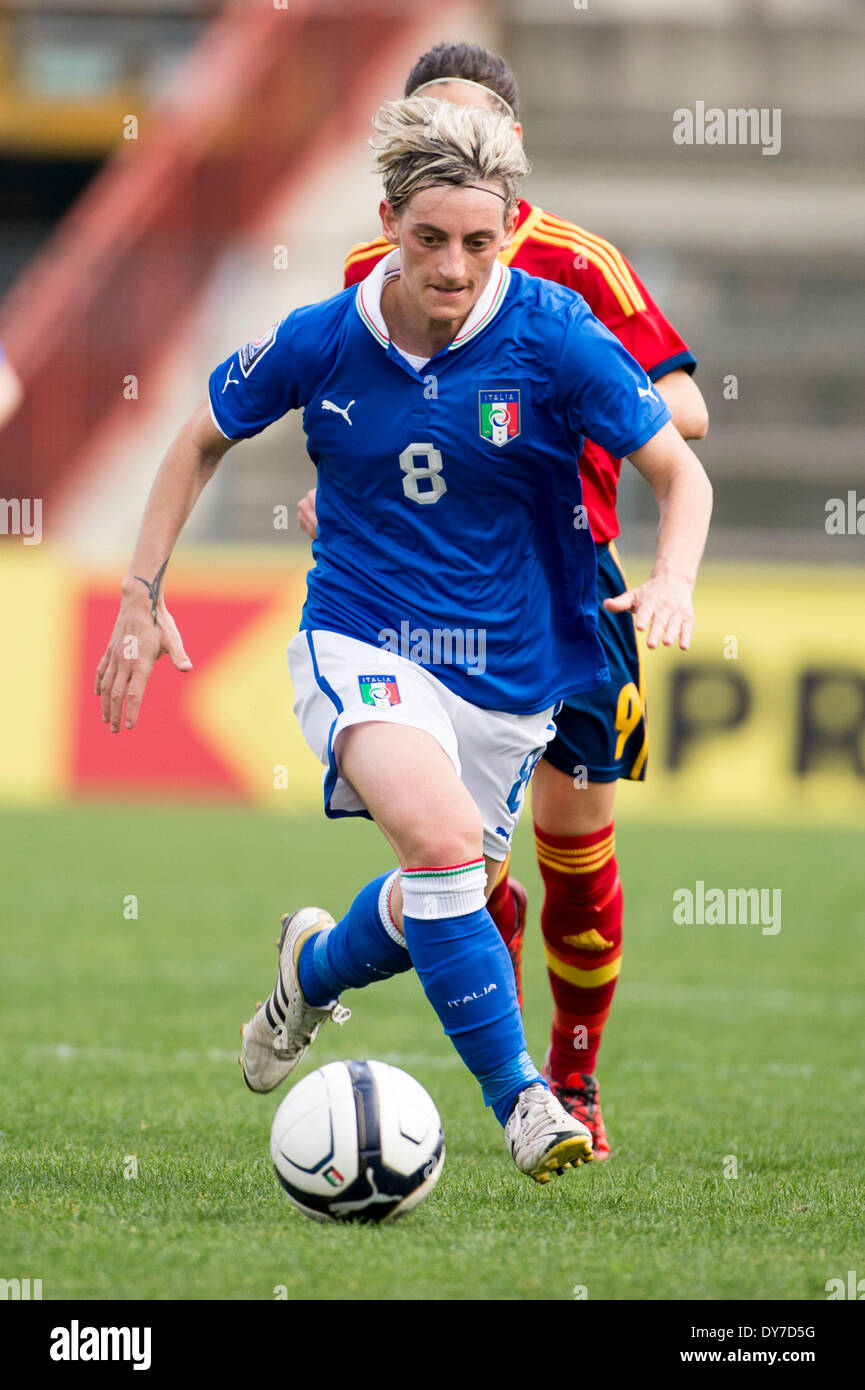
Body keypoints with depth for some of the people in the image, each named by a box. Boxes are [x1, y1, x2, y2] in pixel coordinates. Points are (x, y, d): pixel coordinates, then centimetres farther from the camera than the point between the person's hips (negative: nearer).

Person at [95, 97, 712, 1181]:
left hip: (510, 673, 2)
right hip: (359, 642, -2)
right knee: (440, 830, -31)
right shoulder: (321, 341, -9)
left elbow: (678, 471, -5)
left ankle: (316, 966, 51)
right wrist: (141, 598, 5)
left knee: (433, 908, 14)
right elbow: (204, 439, 9)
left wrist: (672, 581, -25)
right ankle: (518, 1101, -24)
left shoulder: (557, 338, -13)